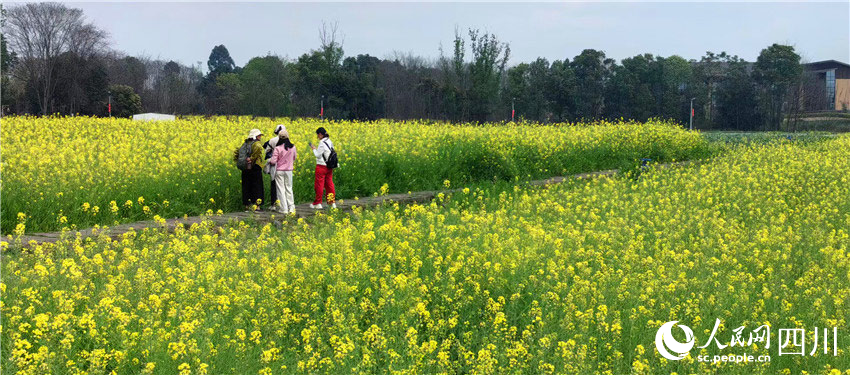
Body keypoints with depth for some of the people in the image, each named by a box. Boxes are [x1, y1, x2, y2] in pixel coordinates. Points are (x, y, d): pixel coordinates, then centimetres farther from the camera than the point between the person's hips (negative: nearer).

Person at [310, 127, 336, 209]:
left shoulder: (322, 143, -17)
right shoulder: (330, 142, 8)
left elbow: (318, 155, -16)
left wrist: (314, 149, 1)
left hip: (321, 166, -8)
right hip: (329, 166, 8)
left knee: (319, 184, 1)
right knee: (329, 183, 11)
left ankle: (317, 203, 7)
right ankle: (332, 202, 11)